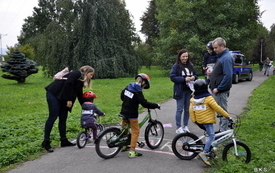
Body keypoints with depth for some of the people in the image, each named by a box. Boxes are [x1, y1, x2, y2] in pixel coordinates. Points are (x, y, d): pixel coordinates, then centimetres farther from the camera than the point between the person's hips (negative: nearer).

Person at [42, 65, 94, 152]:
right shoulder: (76, 73, -7)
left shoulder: (81, 81, 19)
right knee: (53, 117, -9)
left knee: (63, 119, 8)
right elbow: (68, 84, -20)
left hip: (62, 98, 9)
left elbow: (80, 96, 23)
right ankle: (46, 142, -2)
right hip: (54, 94, -9)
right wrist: (69, 99, -19)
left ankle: (64, 141, 15)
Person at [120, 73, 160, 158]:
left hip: (124, 112, 8)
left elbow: (122, 96, 17)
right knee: (135, 131, 3)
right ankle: (132, 152, 2)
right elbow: (145, 103, -23)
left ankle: (124, 145, 40)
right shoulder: (138, 92, -20)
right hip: (132, 114, -8)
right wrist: (156, 105, -13)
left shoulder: (128, 87, 3)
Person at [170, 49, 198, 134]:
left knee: (187, 109, 11)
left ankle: (185, 126, 24)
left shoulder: (190, 66, 9)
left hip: (189, 90, 5)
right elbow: (172, 77, -12)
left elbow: (195, 75, 18)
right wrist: (184, 79, -19)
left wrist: (194, 77, -7)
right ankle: (178, 127, 9)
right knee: (180, 109, 0)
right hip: (180, 91, -5)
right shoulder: (176, 66, -6)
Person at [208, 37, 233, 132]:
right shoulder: (221, 56, 14)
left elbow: (228, 75, -24)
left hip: (221, 91, -10)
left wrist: (218, 88, -21)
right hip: (217, 90, 10)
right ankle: (222, 131, 28)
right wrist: (211, 73, 5)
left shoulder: (226, 58, -17)